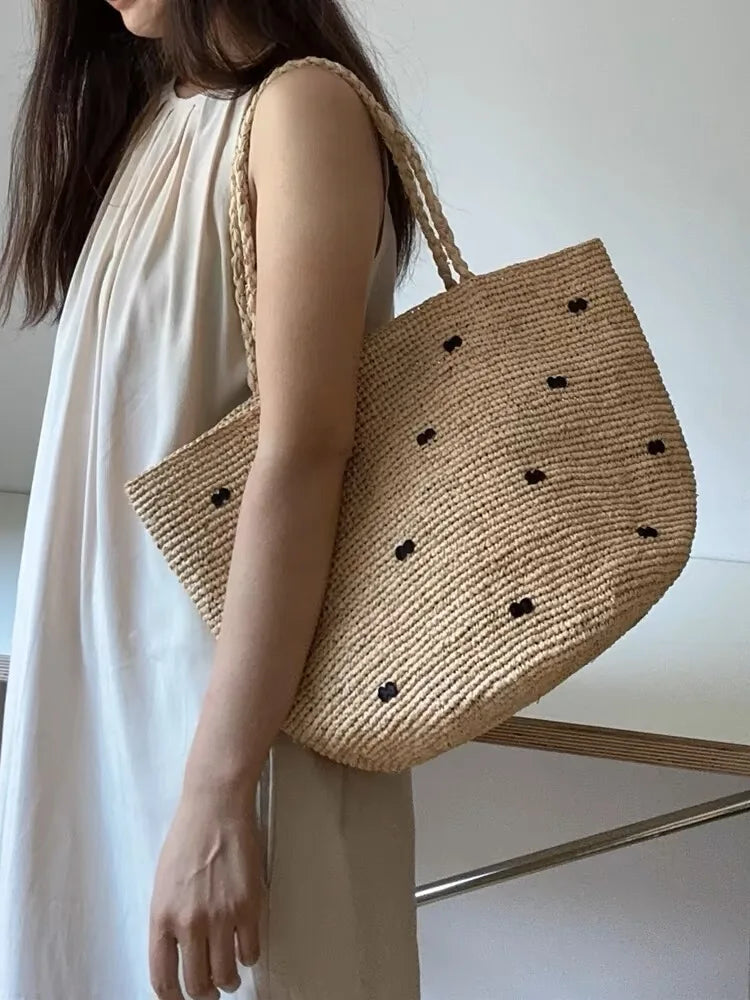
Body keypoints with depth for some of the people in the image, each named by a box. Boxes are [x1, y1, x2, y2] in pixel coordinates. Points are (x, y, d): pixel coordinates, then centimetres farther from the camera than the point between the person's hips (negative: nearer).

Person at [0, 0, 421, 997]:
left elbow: (303, 453, -21)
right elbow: (122, 425, 11)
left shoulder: (300, 106, -13)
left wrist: (218, 787, -24)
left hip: (238, 670, -7)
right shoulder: (149, 112, 12)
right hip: (101, 664, 8)